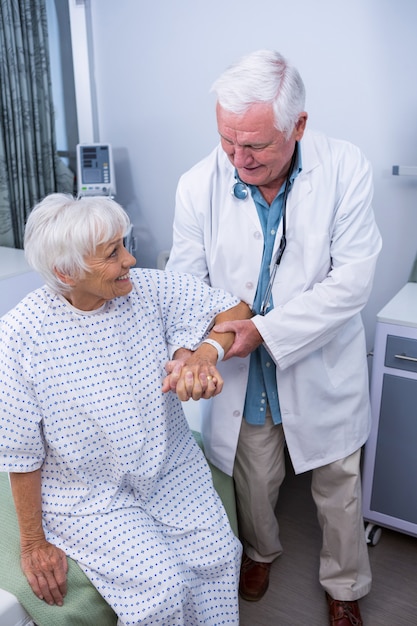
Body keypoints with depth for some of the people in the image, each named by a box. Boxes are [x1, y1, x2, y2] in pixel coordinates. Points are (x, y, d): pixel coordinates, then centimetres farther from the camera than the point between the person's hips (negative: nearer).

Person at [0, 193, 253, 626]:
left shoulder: (149, 290, -12)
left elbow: (235, 309, -9)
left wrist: (206, 354, -30)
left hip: (170, 467, 4)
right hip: (88, 494, -3)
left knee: (219, 556, -10)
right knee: (162, 588, -15)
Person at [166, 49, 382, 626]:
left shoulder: (346, 169, -18)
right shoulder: (200, 184, -14)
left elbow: (351, 281, -19)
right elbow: (184, 281, -8)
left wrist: (266, 329, -26)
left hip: (322, 365, 0)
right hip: (243, 369, 1)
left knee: (338, 486, 18)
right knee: (254, 478, 22)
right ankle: (260, 549, 57)